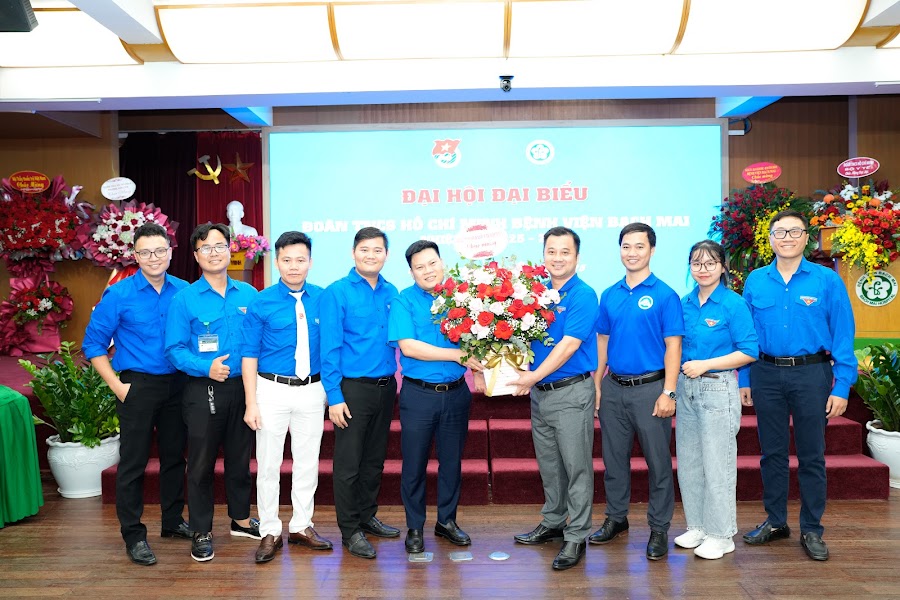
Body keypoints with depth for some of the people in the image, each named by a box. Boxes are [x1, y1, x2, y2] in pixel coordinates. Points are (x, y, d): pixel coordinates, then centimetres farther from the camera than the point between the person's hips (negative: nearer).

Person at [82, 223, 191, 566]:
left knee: (174, 456, 14)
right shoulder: (119, 295, -7)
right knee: (133, 462, 2)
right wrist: (117, 386, -9)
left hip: (177, 384, 3)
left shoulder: (184, 292, 1)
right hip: (138, 386, -3)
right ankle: (133, 535, 15)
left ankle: (173, 521, 30)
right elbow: (93, 344, -3)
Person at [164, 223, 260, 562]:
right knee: (201, 464, 5)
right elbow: (175, 349, -8)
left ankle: (241, 519, 33)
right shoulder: (184, 299, -5)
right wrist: (206, 367, -22)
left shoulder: (248, 295, 5)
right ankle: (202, 533, 20)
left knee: (240, 458, 16)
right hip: (203, 392, -3)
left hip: (242, 388, 3)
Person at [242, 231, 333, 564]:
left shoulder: (324, 299, 1)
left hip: (312, 391, 2)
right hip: (273, 390, -2)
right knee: (268, 465, 5)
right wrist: (251, 403, -8)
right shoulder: (261, 302, -5)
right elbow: (249, 355, -4)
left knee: (308, 462, 12)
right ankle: (270, 532, 19)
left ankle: (301, 526, 27)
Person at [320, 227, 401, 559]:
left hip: (386, 388, 5)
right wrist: (334, 396, -14)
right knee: (348, 464, 3)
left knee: (375, 459, 16)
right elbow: (330, 348, -10)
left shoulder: (391, 293, 7)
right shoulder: (337, 293, -8)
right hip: (353, 389, -5)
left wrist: (392, 383, 3)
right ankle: (350, 531, 16)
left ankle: (367, 517, 32)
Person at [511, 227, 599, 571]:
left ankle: (576, 536, 13)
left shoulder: (582, 295, -12)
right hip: (539, 392, 7)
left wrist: (534, 377, -23)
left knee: (577, 467, 3)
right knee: (549, 465, 18)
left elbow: (569, 345, -20)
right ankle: (553, 524, 33)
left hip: (571, 391, -7)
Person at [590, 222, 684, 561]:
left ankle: (659, 529, 17)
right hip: (613, 389, 5)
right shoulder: (609, 296, 8)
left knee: (658, 462, 4)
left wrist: (668, 393, -14)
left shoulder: (664, 295, -6)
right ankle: (616, 518, 29)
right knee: (614, 457, 13)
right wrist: (596, 384, 8)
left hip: (650, 388, -4)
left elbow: (673, 346, -8)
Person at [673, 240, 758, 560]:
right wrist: (682, 366, 0)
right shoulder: (684, 303, 7)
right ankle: (697, 525, 28)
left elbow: (749, 352, -12)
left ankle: (721, 534, 15)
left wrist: (704, 365, -16)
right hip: (686, 388, 6)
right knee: (688, 462, 13)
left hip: (717, 388, -6)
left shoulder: (733, 304, -10)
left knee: (717, 464, 1)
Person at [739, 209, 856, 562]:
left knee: (811, 455, 6)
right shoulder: (755, 281, 5)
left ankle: (812, 530, 19)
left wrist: (842, 386, -9)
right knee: (772, 452, 12)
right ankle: (775, 522, 26)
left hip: (811, 374, -2)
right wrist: (745, 380, 5)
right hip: (766, 375, 2)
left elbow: (843, 336, -4)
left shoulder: (827, 281, -3)